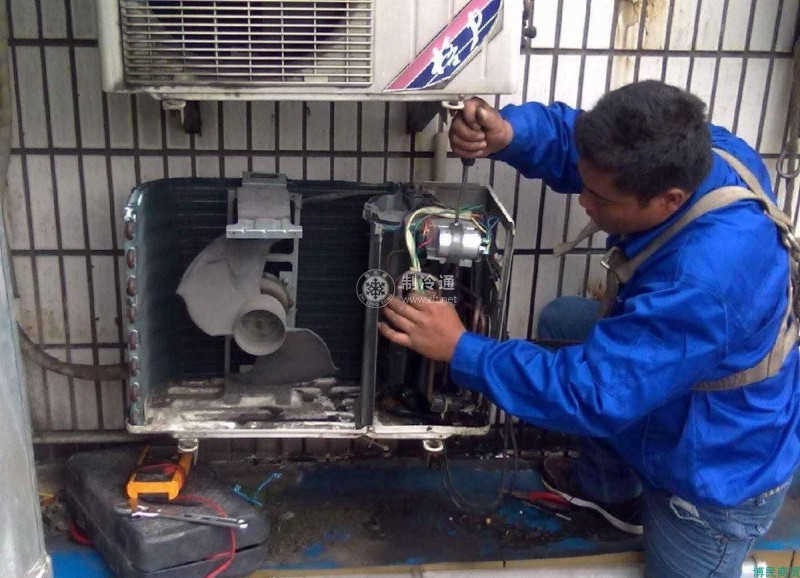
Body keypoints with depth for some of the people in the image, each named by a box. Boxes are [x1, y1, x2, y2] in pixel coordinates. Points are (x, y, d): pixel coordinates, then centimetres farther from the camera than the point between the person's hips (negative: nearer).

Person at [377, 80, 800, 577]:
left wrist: (460, 349, -31)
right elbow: (571, 136, -8)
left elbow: (593, 392, -36)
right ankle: (608, 487, 35)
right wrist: (505, 133, -31)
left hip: (719, 473, -8)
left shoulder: (705, 283, -44)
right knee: (562, 321, 15)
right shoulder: (686, 151, -20)